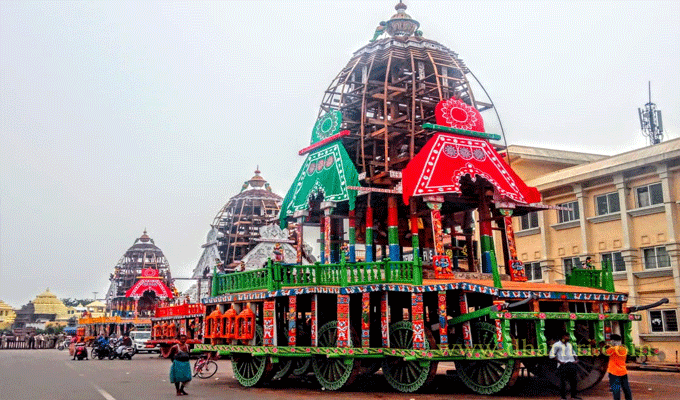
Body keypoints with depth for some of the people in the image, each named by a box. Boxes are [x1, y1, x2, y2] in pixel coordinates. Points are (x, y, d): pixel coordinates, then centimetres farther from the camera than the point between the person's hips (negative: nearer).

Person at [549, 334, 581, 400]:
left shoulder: (569, 345, 18)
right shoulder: (557, 345, -1)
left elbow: (573, 354, 28)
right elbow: (551, 355, -6)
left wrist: (576, 360, 8)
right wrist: (559, 361, -15)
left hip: (571, 364, 6)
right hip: (563, 365, -6)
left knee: (573, 380, 3)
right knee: (563, 380, -7)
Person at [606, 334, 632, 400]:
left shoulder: (613, 349, -14)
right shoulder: (625, 349, 5)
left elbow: (605, 352, 1)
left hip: (614, 372, -6)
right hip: (623, 372, 6)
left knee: (616, 390, -3)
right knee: (626, 389, 14)